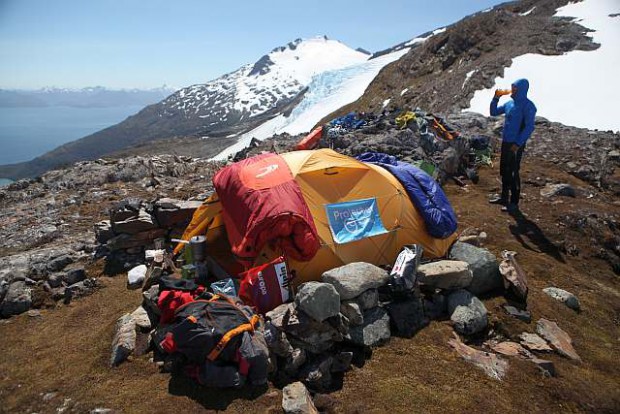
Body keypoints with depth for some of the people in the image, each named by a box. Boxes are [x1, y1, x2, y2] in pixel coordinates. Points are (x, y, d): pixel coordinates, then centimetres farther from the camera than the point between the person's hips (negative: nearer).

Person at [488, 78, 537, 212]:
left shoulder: (527, 106, -13)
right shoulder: (509, 103, 9)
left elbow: (529, 127, -17)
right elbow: (493, 112, 18)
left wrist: (518, 144, -21)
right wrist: (496, 98, 3)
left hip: (516, 144, -8)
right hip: (505, 142, 8)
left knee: (513, 173, -3)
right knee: (504, 171, 15)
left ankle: (514, 203, 6)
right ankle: (504, 197, 28)